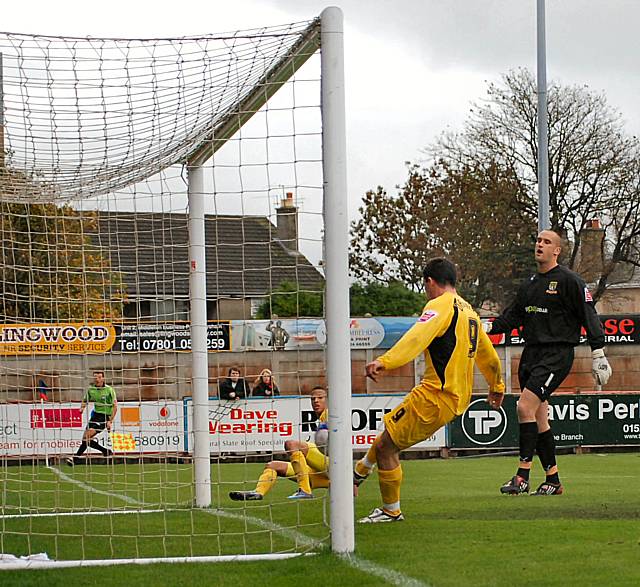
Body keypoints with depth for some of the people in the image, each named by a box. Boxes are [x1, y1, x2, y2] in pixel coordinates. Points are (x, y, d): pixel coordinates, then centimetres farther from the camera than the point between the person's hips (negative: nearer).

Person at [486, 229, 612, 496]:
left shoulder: (569, 280, -5)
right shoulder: (528, 284, 16)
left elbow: (589, 317, -6)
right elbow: (513, 316, 20)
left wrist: (598, 354, -11)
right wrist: (488, 327, 3)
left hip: (556, 355, -8)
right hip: (531, 353, 8)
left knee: (526, 406, -20)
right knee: (539, 419, 7)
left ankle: (523, 476, -18)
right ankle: (553, 481, 14)